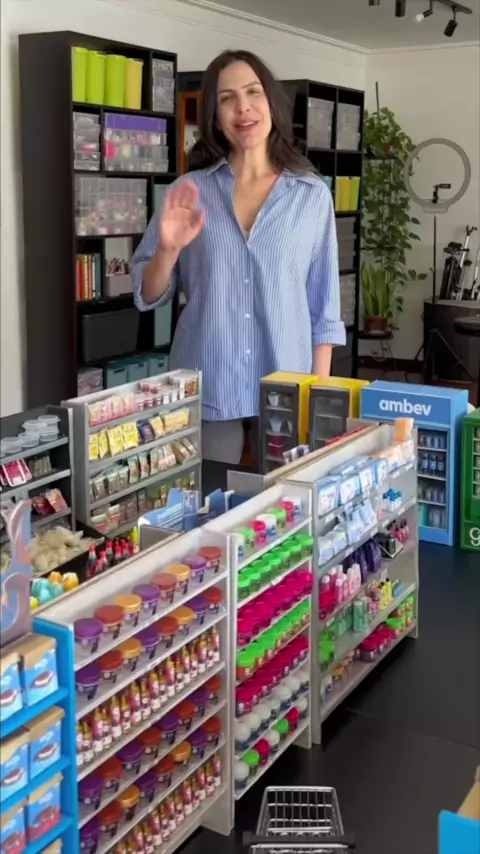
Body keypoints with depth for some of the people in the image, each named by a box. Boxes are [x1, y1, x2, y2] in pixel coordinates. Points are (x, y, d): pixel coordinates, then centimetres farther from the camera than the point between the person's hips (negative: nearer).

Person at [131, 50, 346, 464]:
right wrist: (168, 250, -14)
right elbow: (147, 296, 5)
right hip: (205, 391, 0)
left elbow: (324, 304, 4)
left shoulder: (312, 194, 1)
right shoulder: (189, 191, 2)